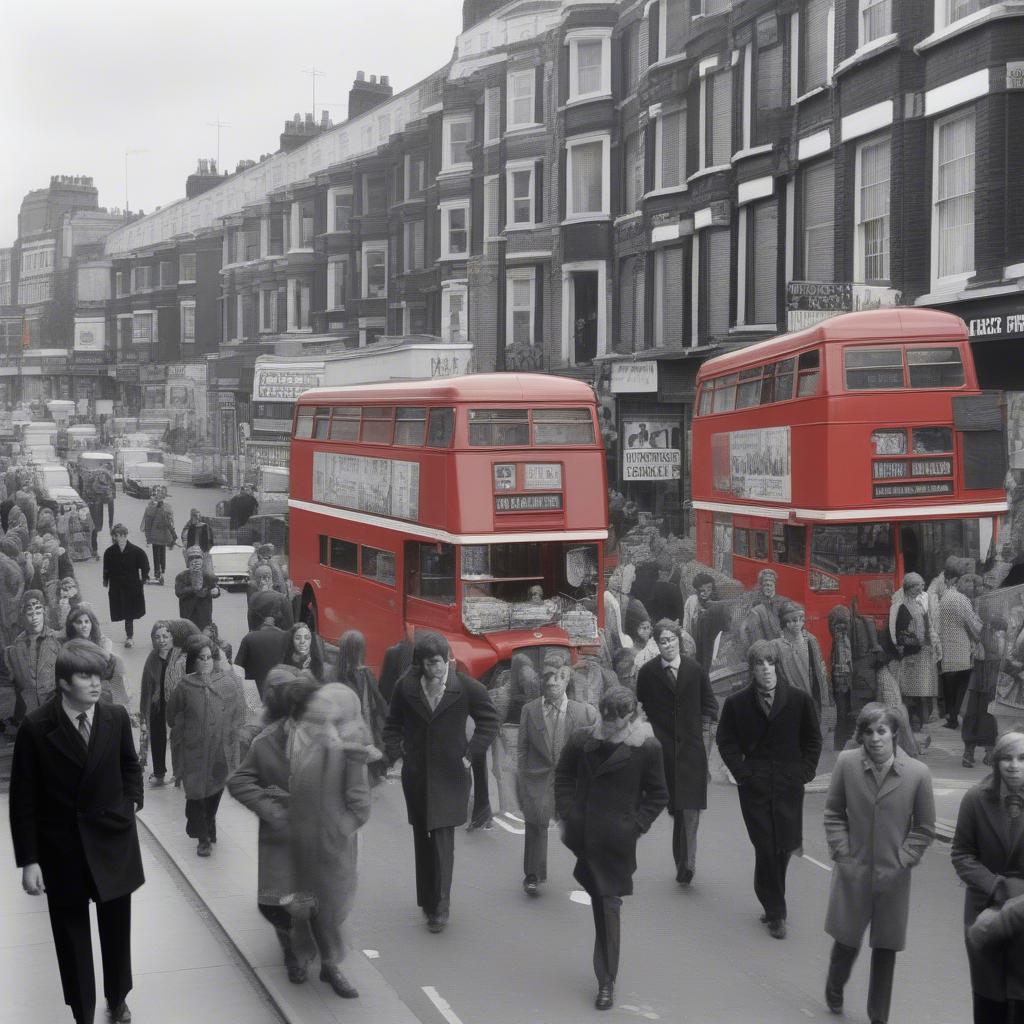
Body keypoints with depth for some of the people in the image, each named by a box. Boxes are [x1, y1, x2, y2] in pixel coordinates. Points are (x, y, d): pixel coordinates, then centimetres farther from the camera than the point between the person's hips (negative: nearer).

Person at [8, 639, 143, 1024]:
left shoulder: (116, 718, -5)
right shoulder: (36, 727, -14)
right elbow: (23, 800, -9)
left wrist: (132, 800, -2)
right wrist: (29, 860, -11)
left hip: (113, 842, 3)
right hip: (62, 849, -2)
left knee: (116, 928, 16)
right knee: (72, 937, 8)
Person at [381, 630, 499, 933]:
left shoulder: (466, 688, -8)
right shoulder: (406, 687, -2)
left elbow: (489, 721, 4)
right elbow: (393, 725, 12)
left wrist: (470, 754, -2)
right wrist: (395, 755, 0)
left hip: (449, 776, -3)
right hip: (416, 775, 3)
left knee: (442, 838, -9)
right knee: (422, 839, 11)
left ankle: (440, 906, -3)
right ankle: (428, 900, 23)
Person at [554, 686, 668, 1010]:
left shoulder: (646, 748, -9)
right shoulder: (582, 740, -1)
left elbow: (658, 795, 0)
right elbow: (563, 775, 12)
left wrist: (636, 825, -8)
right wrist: (567, 814, 3)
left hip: (617, 840, -3)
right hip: (583, 835, 3)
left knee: (608, 906, 0)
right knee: (602, 902, 16)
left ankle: (606, 981, 9)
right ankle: (605, 976, 34)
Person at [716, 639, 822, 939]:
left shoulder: (799, 700, 1)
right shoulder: (737, 704, -1)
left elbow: (813, 740, 10)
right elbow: (726, 742, 7)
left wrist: (805, 772, 1)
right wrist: (742, 773, -3)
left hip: (790, 785, 1)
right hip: (754, 786, -1)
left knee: (785, 846, 3)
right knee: (766, 848, -4)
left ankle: (771, 902, 26)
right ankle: (775, 913, 7)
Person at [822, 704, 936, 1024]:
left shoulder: (918, 773, -11)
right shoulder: (846, 763, -9)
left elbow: (925, 828, 0)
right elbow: (833, 812, 2)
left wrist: (903, 861, -6)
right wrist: (842, 853, -4)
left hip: (893, 878, 0)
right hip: (853, 873, 0)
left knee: (885, 949, 10)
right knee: (847, 940, 13)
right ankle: (834, 990, 44)